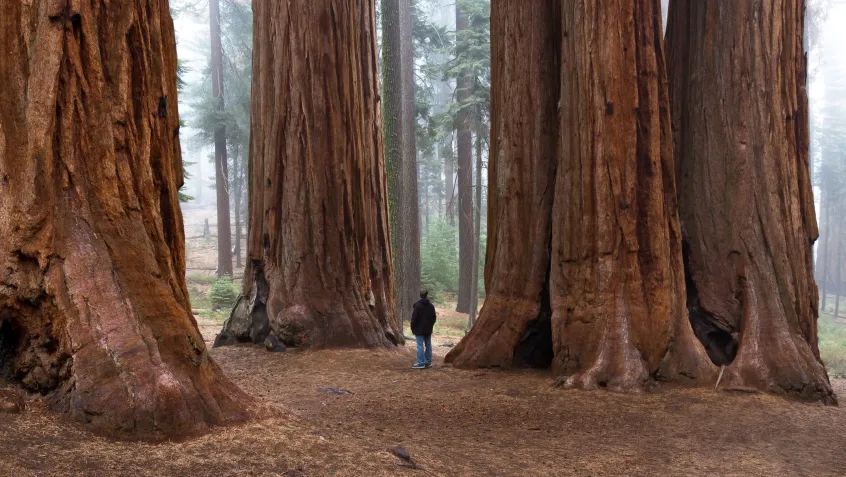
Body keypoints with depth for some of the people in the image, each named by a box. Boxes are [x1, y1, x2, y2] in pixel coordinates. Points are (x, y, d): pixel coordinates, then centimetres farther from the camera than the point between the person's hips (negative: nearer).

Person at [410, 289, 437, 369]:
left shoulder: (418, 305, -13)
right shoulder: (431, 305, 5)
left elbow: (414, 317, -13)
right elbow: (434, 317, 12)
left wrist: (412, 327, -3)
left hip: (419, 329, -6)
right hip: (428, 329, 6)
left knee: (420, 346, -6)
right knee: (428, 345, 13)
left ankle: (421, 363, -8)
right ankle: (428, 362, 17)